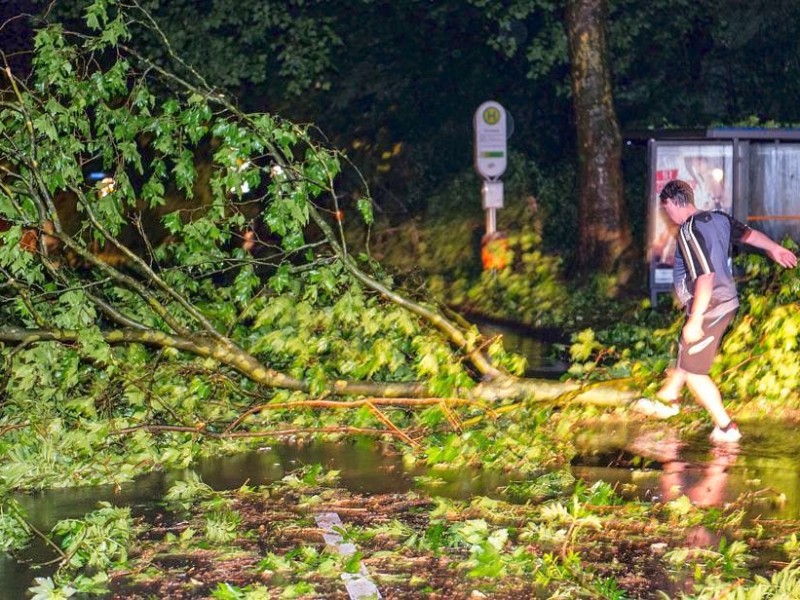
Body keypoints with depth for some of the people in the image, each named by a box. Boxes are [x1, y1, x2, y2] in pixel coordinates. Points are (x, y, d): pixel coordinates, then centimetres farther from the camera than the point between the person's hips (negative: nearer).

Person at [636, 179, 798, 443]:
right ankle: (667, 400, 45)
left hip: (709, 308, -9)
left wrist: (695, 320, -28)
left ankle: (726, 427, 8)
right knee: (686, 353, 27)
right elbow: (749, 234, 16)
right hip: (726, 301, 9)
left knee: (693, 371, 3)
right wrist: (774, 249, 36)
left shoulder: (689, 231, -24)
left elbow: (705, 277, -30)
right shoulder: (719, 218, 2)